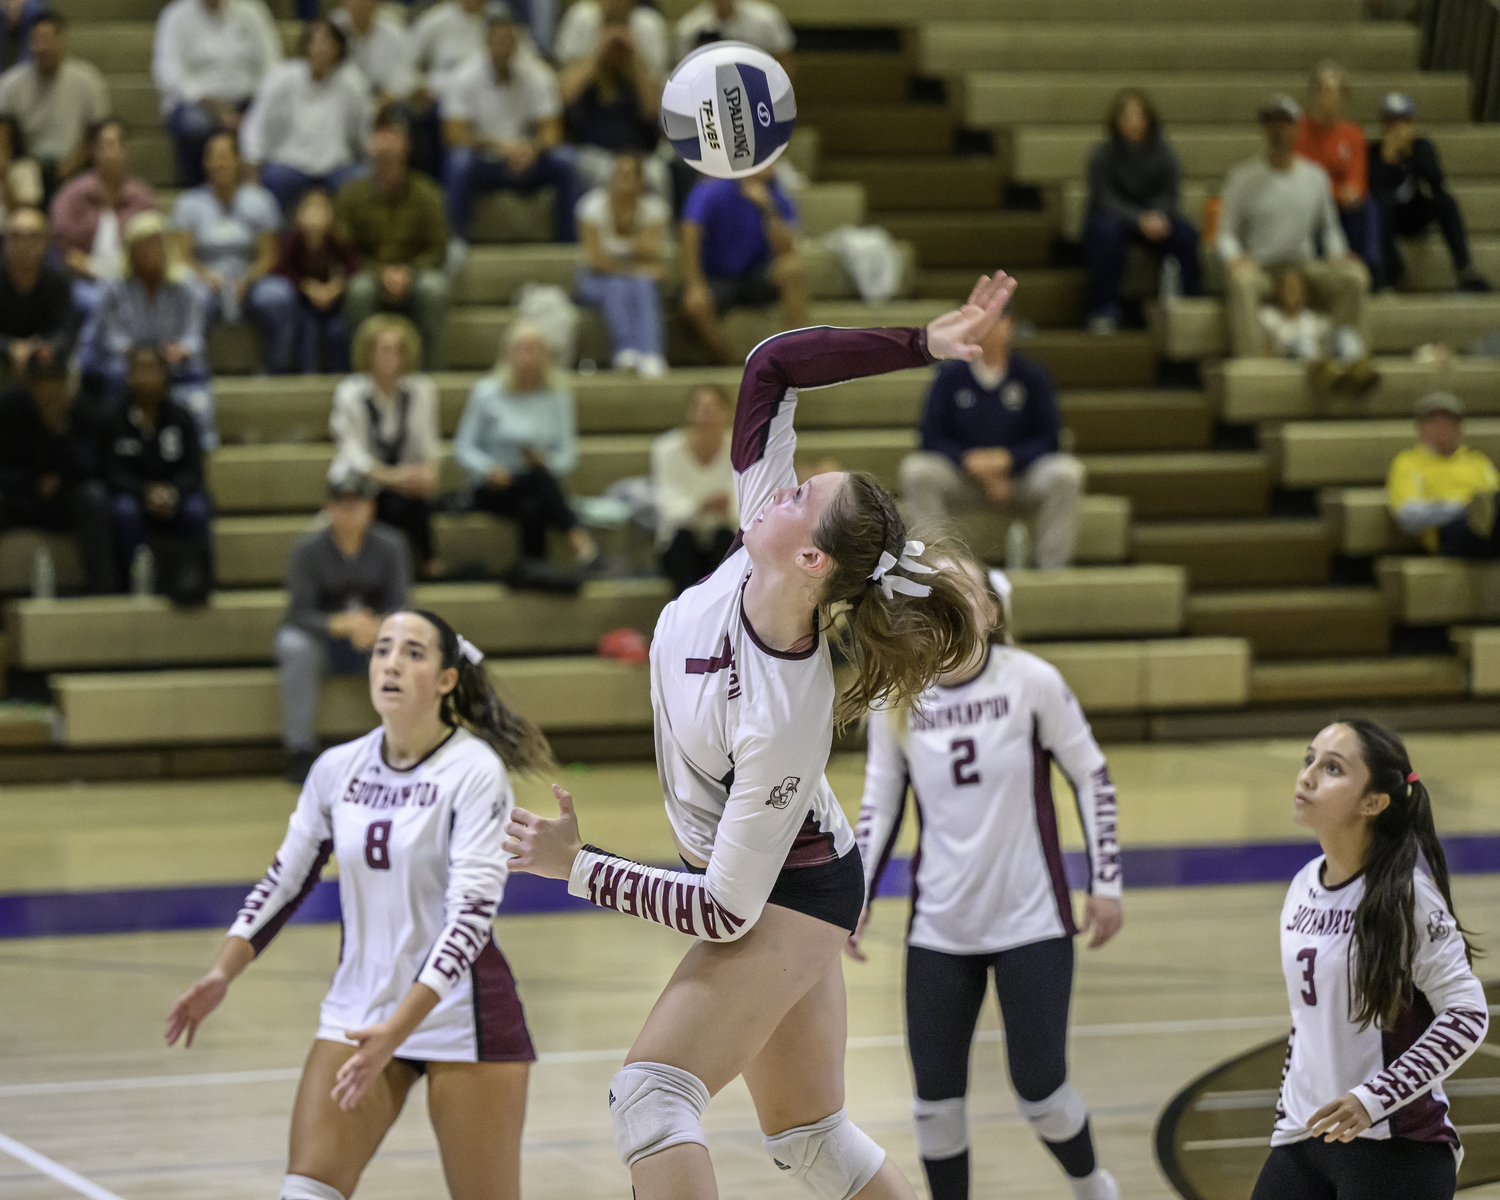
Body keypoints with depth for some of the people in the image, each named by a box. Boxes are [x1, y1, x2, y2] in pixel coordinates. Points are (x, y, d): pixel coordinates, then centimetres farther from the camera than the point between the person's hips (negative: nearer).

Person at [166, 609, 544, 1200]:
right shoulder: (337, 769, 2)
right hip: (357, 1012, 4)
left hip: (459, 1014, -4)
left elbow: (472, 912, -22)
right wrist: (222, 974, -1)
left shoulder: (475, 771, -14)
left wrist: (397, 1028, -32)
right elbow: (285, 879, 13)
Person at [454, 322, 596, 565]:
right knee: (538, 477, -38)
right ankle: (576, 535, -44)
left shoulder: (558, 394, 6)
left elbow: (567, 455, 6)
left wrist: (547, 461, -18)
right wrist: (489, 470, -21)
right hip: (493, 490, -2)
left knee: (532, 509, -38)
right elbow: (463, 447, 0)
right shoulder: (487, 393, -2)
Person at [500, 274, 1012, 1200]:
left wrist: (578, 866, -24)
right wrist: (919, 345, -18)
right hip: (800, 889, 9)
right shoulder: (758, 550, -18)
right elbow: (771, 367, -13)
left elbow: (725, 909, -28)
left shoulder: (781, 721, -35)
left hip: (786, 892, -9)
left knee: (651, 1092, -20)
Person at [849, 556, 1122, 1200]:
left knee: (1040, 1089, 0)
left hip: (1031, 922, -2)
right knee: (935, 1098, 1)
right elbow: (879, 804, 8)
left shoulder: (1031, 681, -9)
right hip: (940, 926, 2)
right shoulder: (897, 699, -3)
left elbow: (1091, 777, -1)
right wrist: (857, 898, 1)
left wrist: (1106, 882, -2)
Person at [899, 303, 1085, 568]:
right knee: (916, 470, -28)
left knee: (1066, 472, -30)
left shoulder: (1032, 374, 1)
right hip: (963, 477, 0)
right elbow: (932, 439, 1)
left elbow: (1048, 439, -1)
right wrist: (971, 461, -16)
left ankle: (1053, 567, -23)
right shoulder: (951, 376, 2)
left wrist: (1006, 459, -17)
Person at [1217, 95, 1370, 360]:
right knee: (1242, 282, -40)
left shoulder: (1315, 176, 11)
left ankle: (1353, 356, -23)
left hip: (1305, 267, 3)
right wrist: (1234, 258, -19)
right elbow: (1227, 232, 2)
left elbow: (1330, 228, 20)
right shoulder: (1243, 178, 2)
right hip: (1259, 266, -3)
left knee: (1354, 277, -25)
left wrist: (1337, 257, 0)